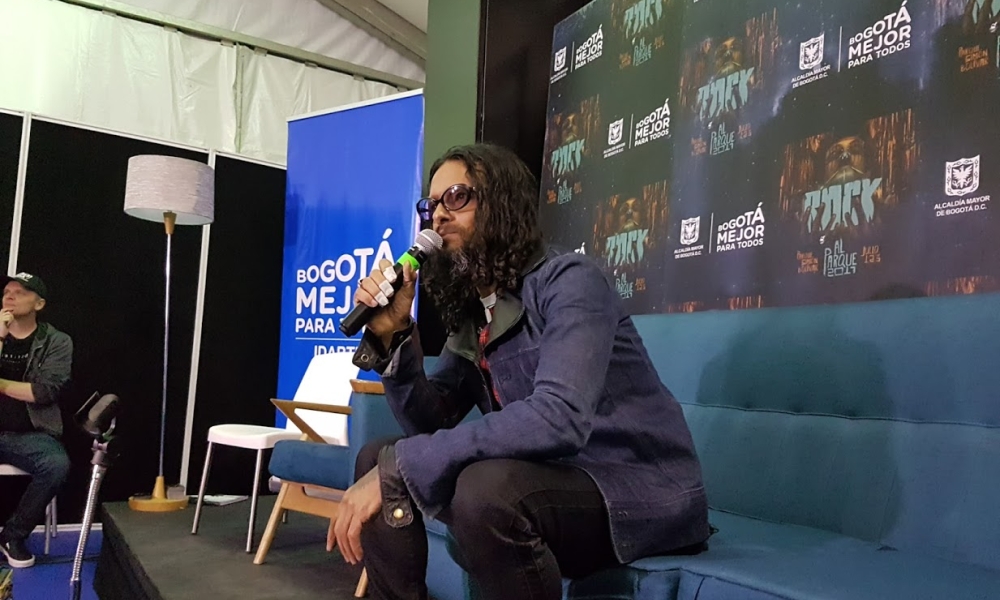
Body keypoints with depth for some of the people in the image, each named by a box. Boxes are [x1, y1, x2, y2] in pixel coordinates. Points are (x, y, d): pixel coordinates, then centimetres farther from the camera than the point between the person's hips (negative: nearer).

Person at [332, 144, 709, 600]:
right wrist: (393, 336, -12)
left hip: (643, 489, -7)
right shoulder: (471, 311, 8)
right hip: (553, 479, 7)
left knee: (487, 486, -34)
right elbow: (431, 425, 4)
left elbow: (559, 418, -32)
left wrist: (397, 467, -31)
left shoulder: (569, 281, -16)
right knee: (377, 461, -2)